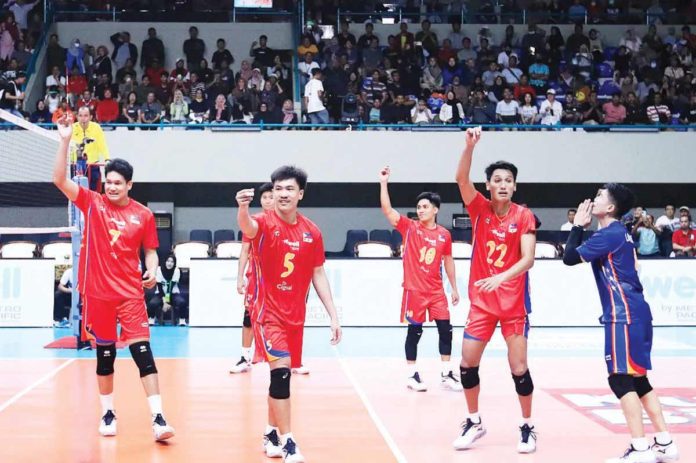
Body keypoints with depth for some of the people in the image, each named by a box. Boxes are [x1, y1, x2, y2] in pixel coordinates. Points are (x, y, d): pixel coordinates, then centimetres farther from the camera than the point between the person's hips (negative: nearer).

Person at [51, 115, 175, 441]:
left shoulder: (144, 215, 0)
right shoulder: (92, 203, 0)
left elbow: (150, 250, 10)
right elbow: (59, 179, -8)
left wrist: (151, 271, -11)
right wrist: (65, 140, -17)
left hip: (131, 293, -1)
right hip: (97, 291, 1)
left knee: (142, 351, -9)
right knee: (104, 353, 11)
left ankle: (158, 418, -11)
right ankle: (108, 413, 26)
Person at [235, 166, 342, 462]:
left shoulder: (312, 231, 1)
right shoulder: (265, 223, -12)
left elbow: (318, 274, 8)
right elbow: (248, 228, -36)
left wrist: (333, 315, 5)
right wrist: (243, 208, -59)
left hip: (296, 315, 5)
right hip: (268, 312, -5)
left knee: (281, 374, 14)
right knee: (281, 370, -18)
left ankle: (271, 434, 30)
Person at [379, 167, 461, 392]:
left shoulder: (444, 234, 4)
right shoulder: (409, 227, -3)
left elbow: (448, 261, 14)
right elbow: (387, 210, -13)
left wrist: (454, 288, 14)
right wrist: (384, 183, -20)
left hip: (436, 291, 3)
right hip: (414, 290, -3)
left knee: (446, 331, 2)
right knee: (414, 332, 2)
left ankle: (446, 375, 11)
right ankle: (412, 375, 12)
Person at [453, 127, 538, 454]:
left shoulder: (524, 216, -7)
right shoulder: (480, 209, -2)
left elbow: (528, 259, -17)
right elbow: (461, 179, -18)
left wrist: (501, 277, -34)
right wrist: (470, 144, -32)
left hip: (514, 302, -2)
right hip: (481, 300, 2)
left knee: (518, 367, -2)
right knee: (467, 362, 1)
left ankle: (527, 426, 15)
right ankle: (474, 422, 18)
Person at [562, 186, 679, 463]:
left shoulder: (609, 234, -12)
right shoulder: (618, 233, 18)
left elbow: (569, 258, -14)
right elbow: (582, 253, 30)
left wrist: (578, 226, -2)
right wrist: (582, 228, 20)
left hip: (624, 315, -10)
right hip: (634, 312, 10)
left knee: (621, 379, -9)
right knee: (636, 379, 14)